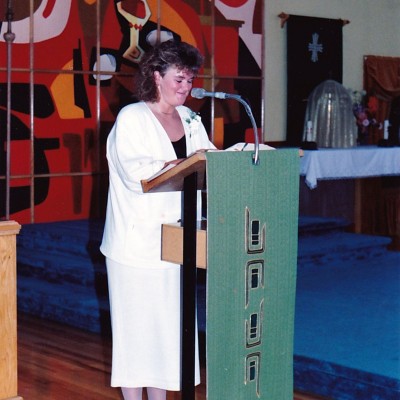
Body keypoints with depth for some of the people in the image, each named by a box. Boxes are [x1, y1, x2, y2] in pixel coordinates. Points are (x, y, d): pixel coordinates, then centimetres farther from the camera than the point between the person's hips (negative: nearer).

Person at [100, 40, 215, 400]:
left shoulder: (190, 118, 12)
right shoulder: (132, 118, -8)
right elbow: (136, 174, -19)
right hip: (138, 241, -6)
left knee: (169, 324, 10)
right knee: (136, 325, 1)